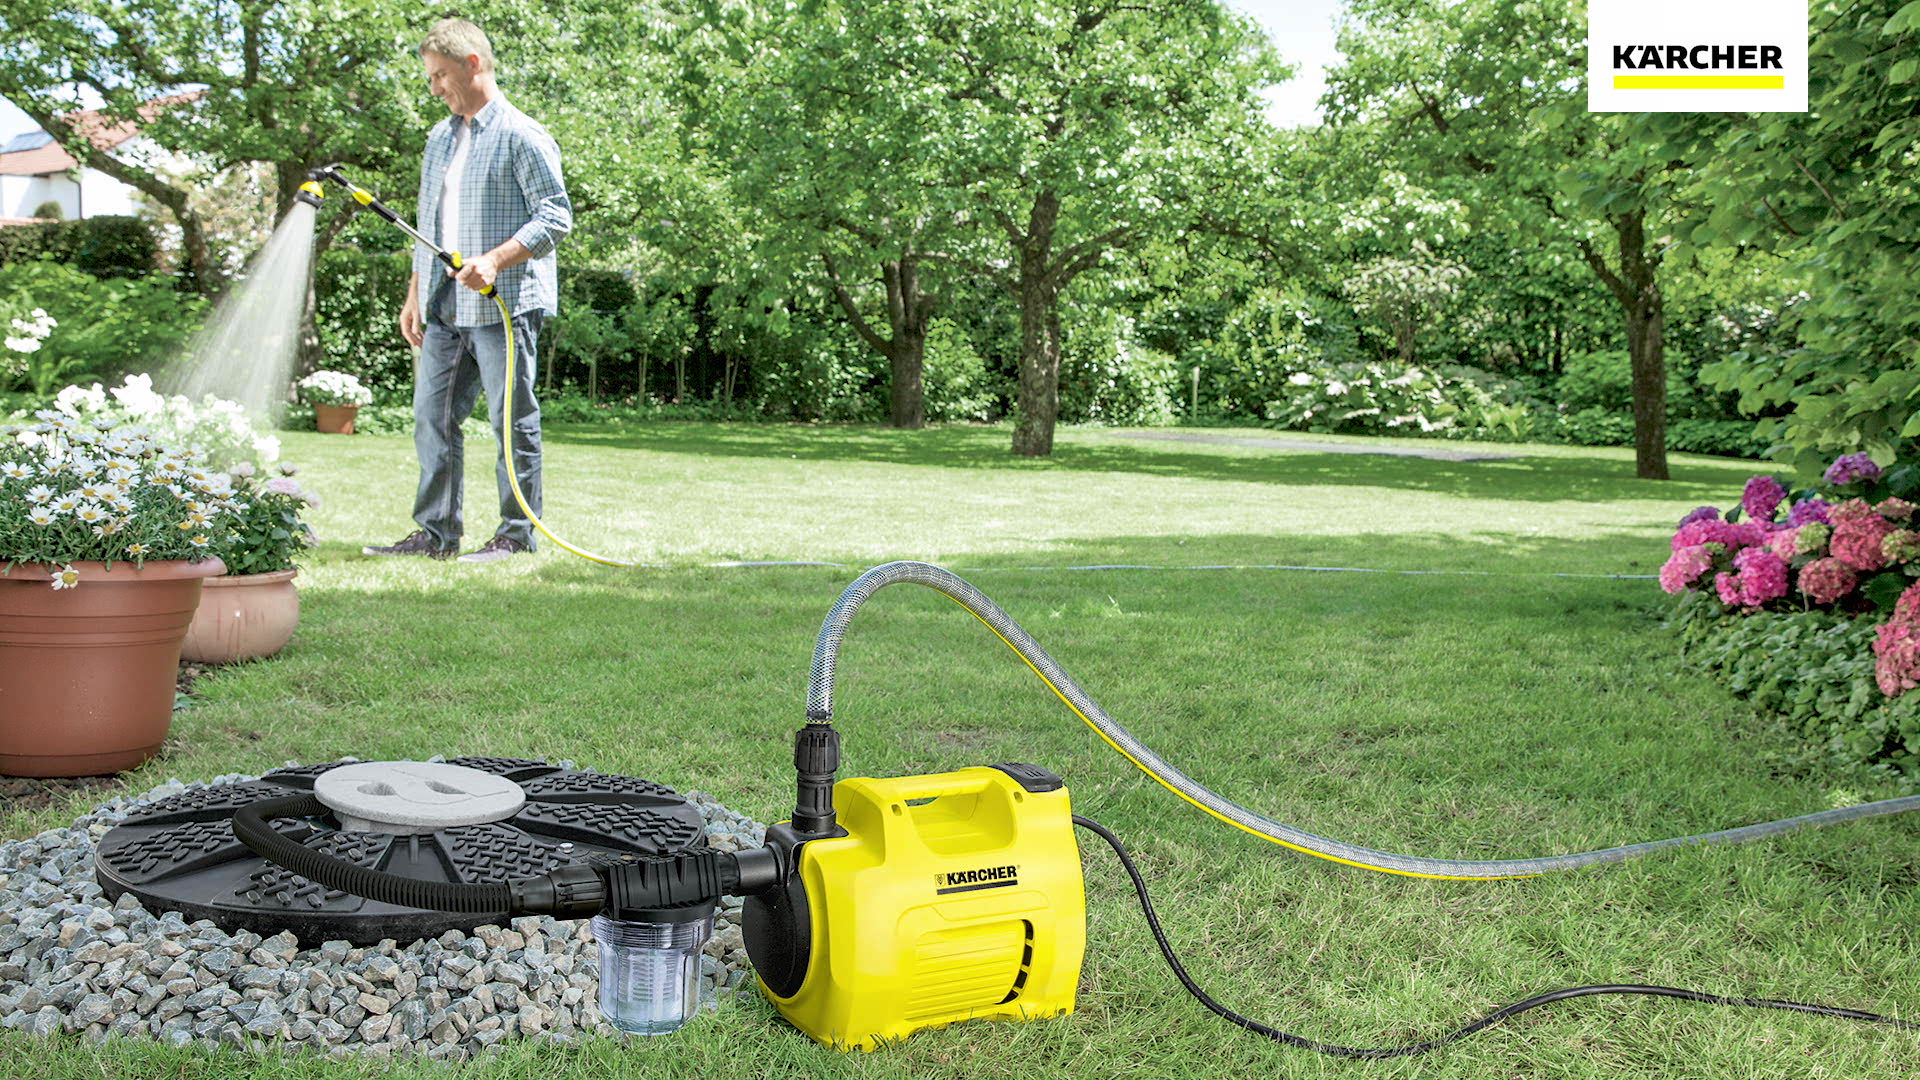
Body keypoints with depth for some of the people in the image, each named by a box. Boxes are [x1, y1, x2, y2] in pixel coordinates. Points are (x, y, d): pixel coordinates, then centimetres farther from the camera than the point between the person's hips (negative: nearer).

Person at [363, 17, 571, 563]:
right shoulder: (440, 138, 20)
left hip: (505, 306, -8)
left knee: (512, 422, -2)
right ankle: (435, 533, 13)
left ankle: (517, 534, 6)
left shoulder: (521, 136, -6)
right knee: (432, 418, 7)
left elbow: (556, 214, -12)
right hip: (445, 311, 8)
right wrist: (415, 295, 19)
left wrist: (496, 259, -23)